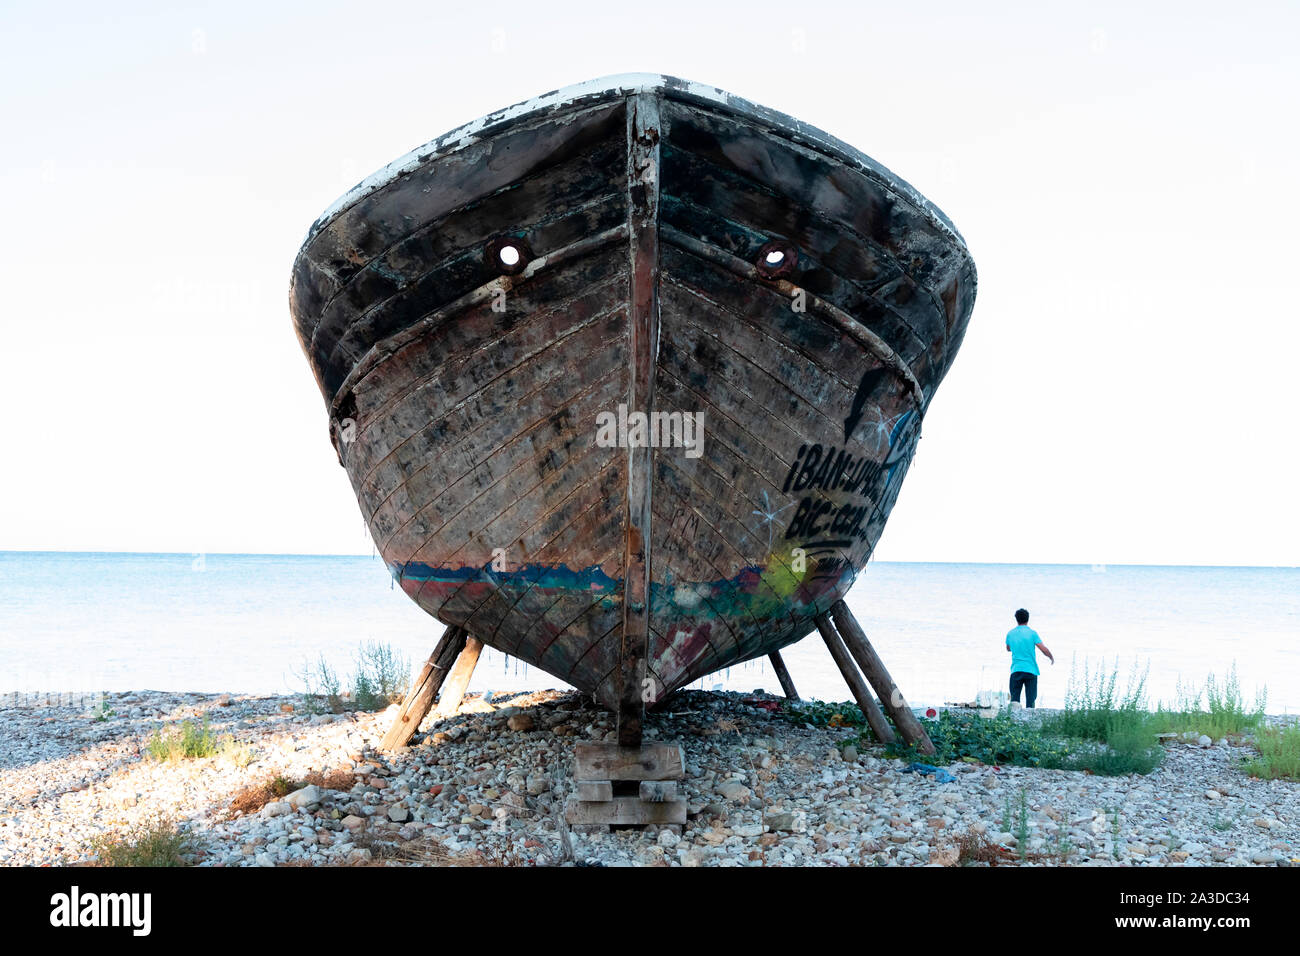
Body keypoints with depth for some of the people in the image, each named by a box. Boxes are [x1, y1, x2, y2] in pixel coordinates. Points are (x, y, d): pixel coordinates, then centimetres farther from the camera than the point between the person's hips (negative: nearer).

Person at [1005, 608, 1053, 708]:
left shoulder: (1010, 633, 6)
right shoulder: (1032, 633, -3)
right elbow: (1044, 649, -5)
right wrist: (1051, 658, 14)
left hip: (1016, 670, 2)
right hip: (1031, 670, -2)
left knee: (1015, 699, 3)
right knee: (1030, 699, 2)